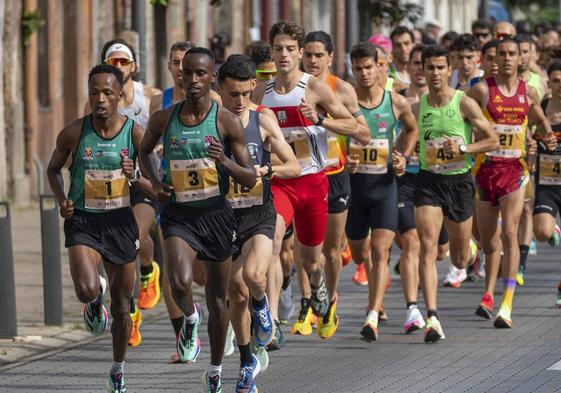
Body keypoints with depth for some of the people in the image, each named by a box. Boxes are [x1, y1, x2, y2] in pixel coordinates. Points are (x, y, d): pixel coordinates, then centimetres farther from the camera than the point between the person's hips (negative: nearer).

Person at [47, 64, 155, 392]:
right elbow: (54, 169, 11)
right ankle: (96, 299, 13)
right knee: (87, 290, -26)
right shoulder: (74, 133, -8)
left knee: (122, 306, 11)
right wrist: (62, 199, -7)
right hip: (83, 221, -1)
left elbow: (156, 190, -4)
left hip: (121, 221, 1)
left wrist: (135, 176, -25)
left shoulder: (135, 134, -8)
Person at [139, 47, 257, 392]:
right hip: (178, 214, 0)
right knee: (180, 282, -26)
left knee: (218, 298, 11)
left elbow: (251, 179, -6)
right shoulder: (164, 119, 0)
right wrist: (154, 181, 3)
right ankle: (191, 318, 10)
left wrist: (224, 161, -25)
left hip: (216, 213, 0)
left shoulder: (227, 121, -6)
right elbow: (145, 151, 21)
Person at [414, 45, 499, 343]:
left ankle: (470, 251, 52)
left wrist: (464, 148, -18)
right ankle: (432, 318, -21)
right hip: (428, 181, 1)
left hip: (459, 181, -1)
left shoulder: (464, 104, -8)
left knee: (459, 260, 11)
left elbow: (493, 141, -4)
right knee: (428, 247, -17)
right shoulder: (416, 107, 2)